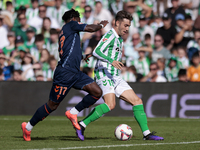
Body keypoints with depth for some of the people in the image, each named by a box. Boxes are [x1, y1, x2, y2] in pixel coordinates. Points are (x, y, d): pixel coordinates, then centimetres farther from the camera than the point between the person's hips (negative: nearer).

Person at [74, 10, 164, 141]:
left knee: (137, 101, 1)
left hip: (115, 77, 9)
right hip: (104, 75, -9)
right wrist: (111, 61, -33)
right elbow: (96, 52, -22)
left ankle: (147, 134, 1)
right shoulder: (110, 35, -9)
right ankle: (81, 125, -19)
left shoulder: (119, 39, 20)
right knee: (110, 104, -27)